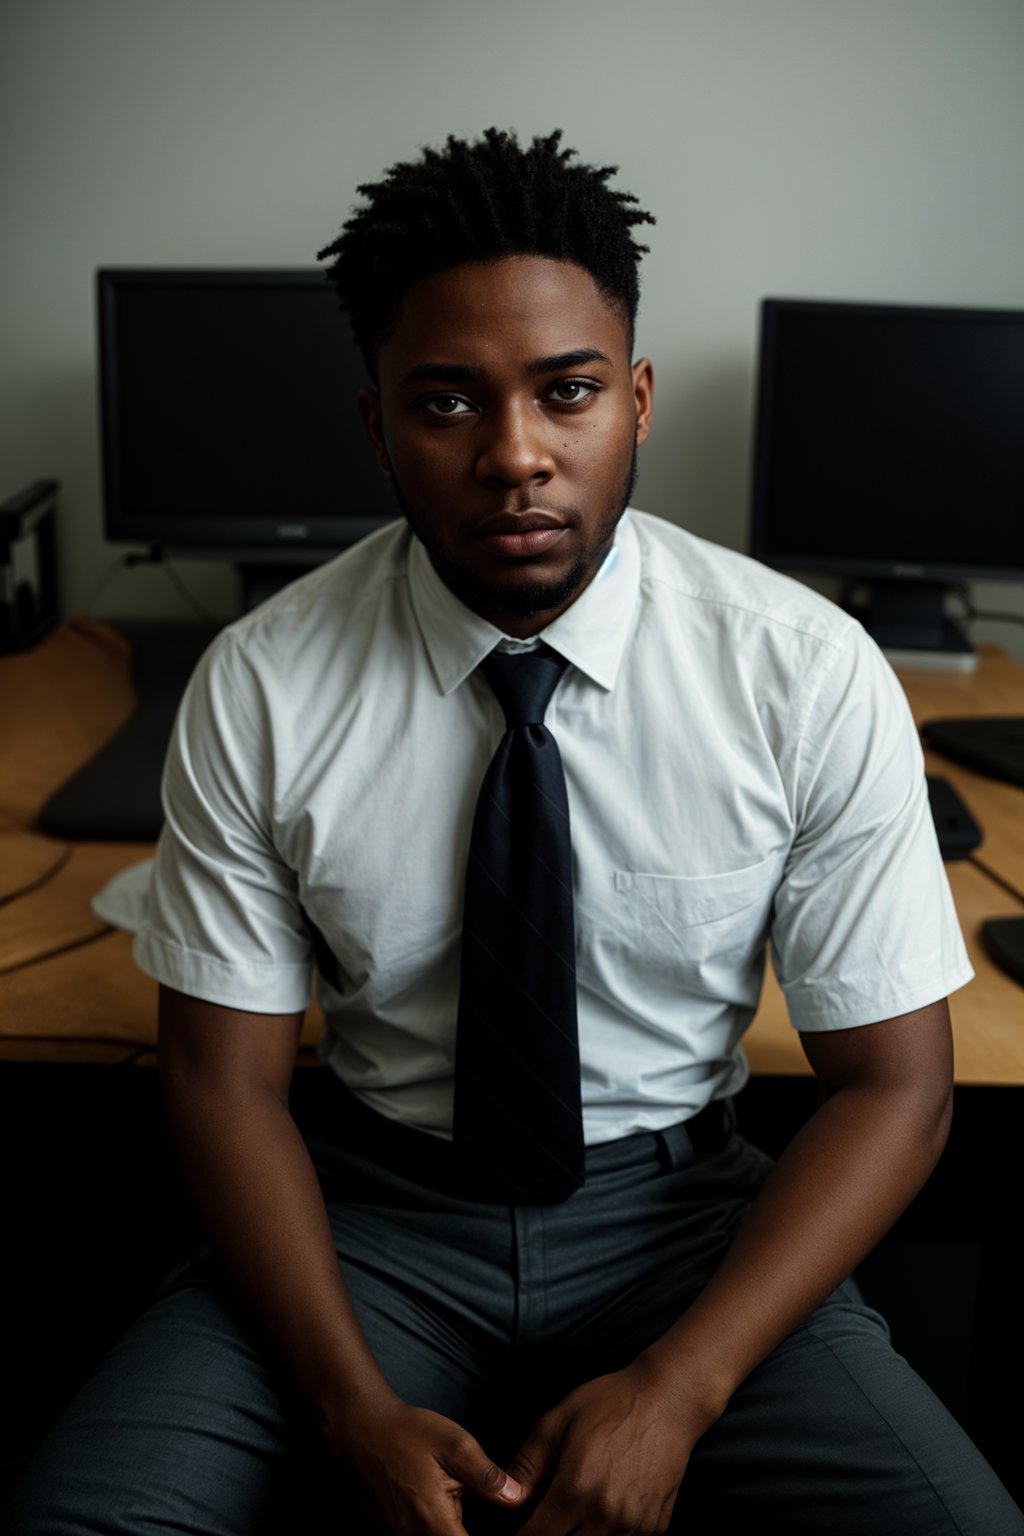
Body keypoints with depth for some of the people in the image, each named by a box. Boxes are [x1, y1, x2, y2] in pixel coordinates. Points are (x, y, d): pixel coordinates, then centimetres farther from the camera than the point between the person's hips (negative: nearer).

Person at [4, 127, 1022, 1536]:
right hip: (375, 1209, 1)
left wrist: (678, 1390, -18)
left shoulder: (810, 675, -12)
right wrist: (359, 1410, -17)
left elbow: (892, 1082, -7)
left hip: (681, 1208, 0)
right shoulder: (258, 689, -10)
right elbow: (226, 1074, -4)